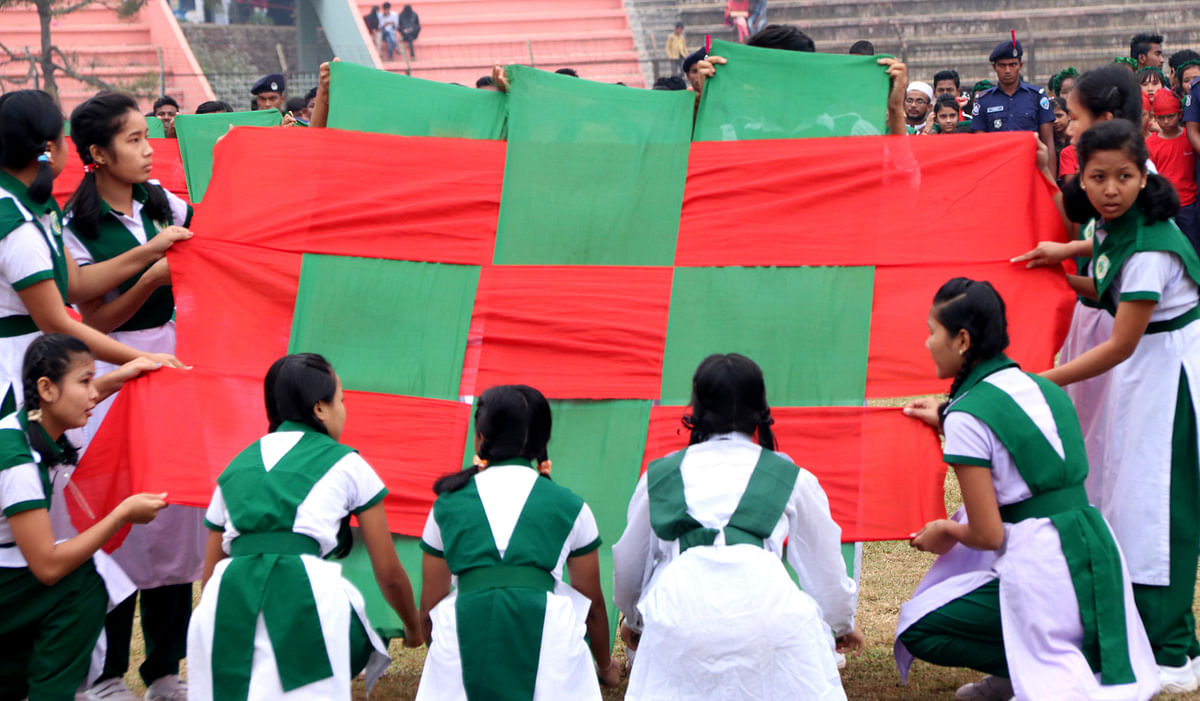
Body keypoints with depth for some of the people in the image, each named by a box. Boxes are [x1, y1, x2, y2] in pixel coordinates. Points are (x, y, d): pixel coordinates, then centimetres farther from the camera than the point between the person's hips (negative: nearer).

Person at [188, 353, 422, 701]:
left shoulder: (235, 467, 26)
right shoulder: (346, 464, 16)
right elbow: (388, 572, 20)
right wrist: (414, 627, 37)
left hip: (228, 598, 4)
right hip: (306, 598, -4)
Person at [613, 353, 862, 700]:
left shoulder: (659, 475, 22)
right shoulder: (792, 477, 19)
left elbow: (628, 565, 32)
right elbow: (825, 565, 30)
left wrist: (633, 620, 53)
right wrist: (843, 624, 50)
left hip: (678, 607, 1)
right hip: (765, 606, -1)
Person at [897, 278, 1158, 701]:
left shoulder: (967, 416, -13)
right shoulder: (1041, 387, 11)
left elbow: (987, 535, -12)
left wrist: (944, 532, 10)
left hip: (1045, 580, -8)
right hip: (1100, 557, 8)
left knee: (916, 631, 7)